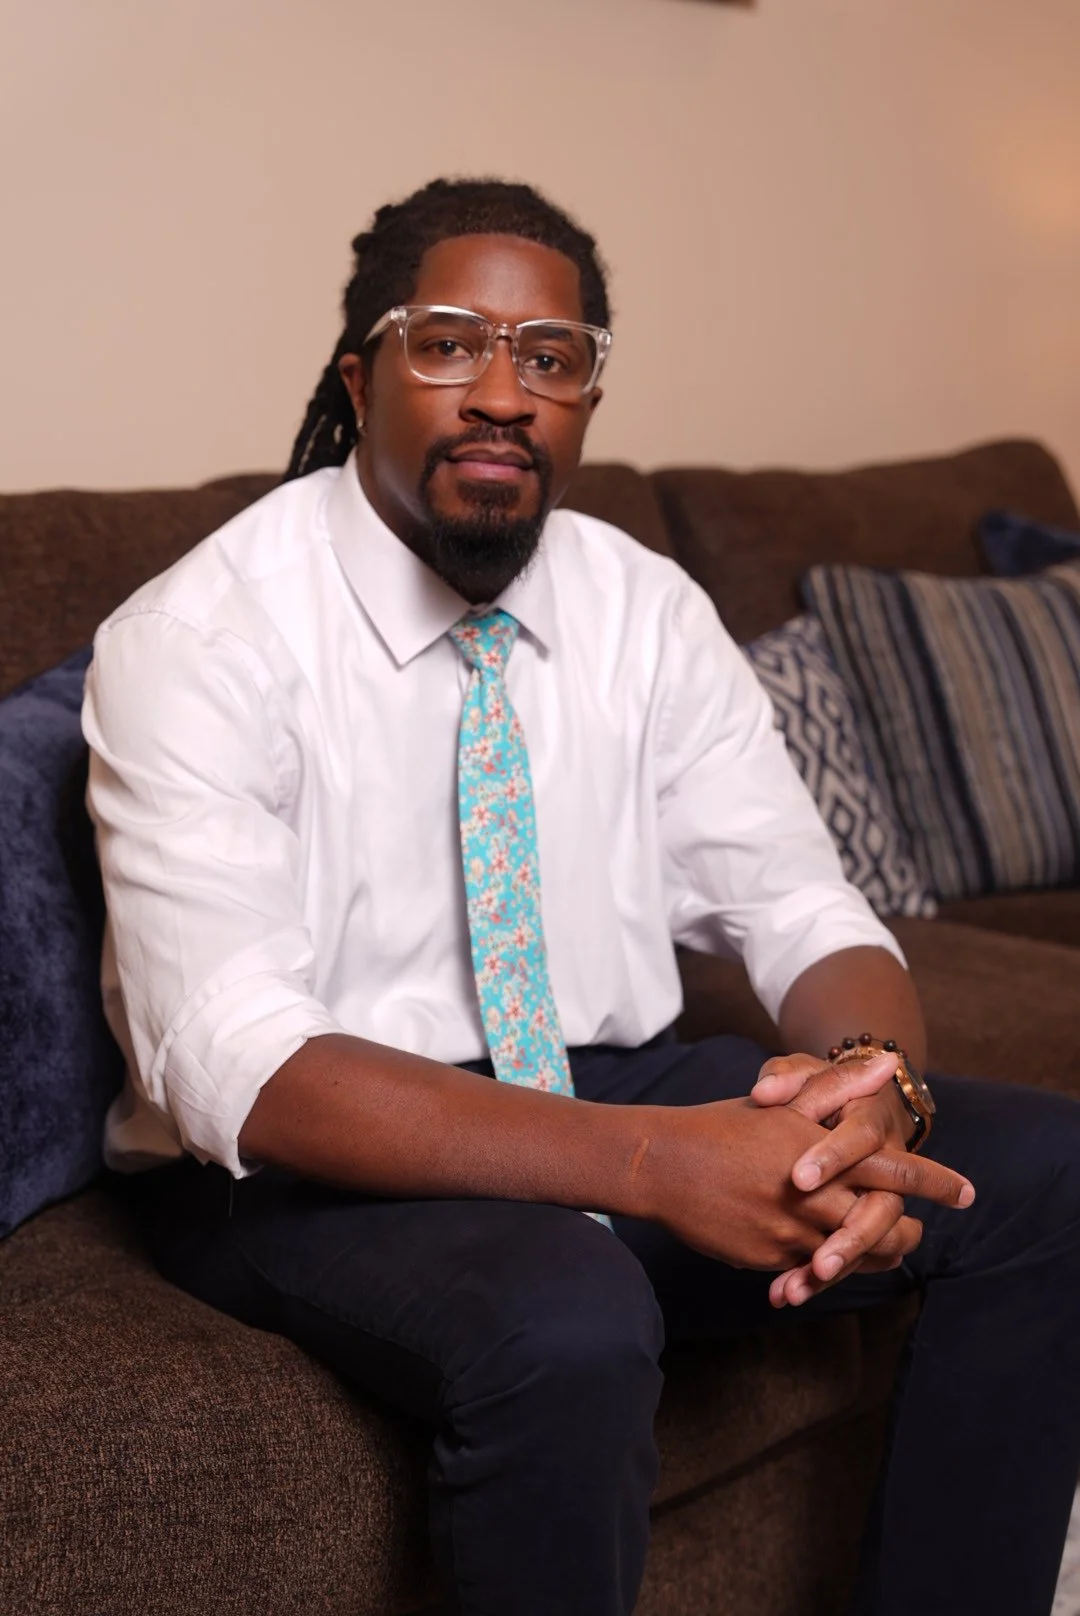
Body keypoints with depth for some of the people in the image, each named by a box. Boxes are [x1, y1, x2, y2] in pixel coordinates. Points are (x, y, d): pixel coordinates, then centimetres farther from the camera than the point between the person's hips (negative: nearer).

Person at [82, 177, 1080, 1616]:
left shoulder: (649, 612, 1)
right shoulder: (198, 639, -16)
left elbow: (802, 910, -1)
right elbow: (233, 1062, -26)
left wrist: (872, 1080, -27)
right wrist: (652, 1163, -37)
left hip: (613, 1088, 6)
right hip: (304, 1159, -5)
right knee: (565, 1322, -37)